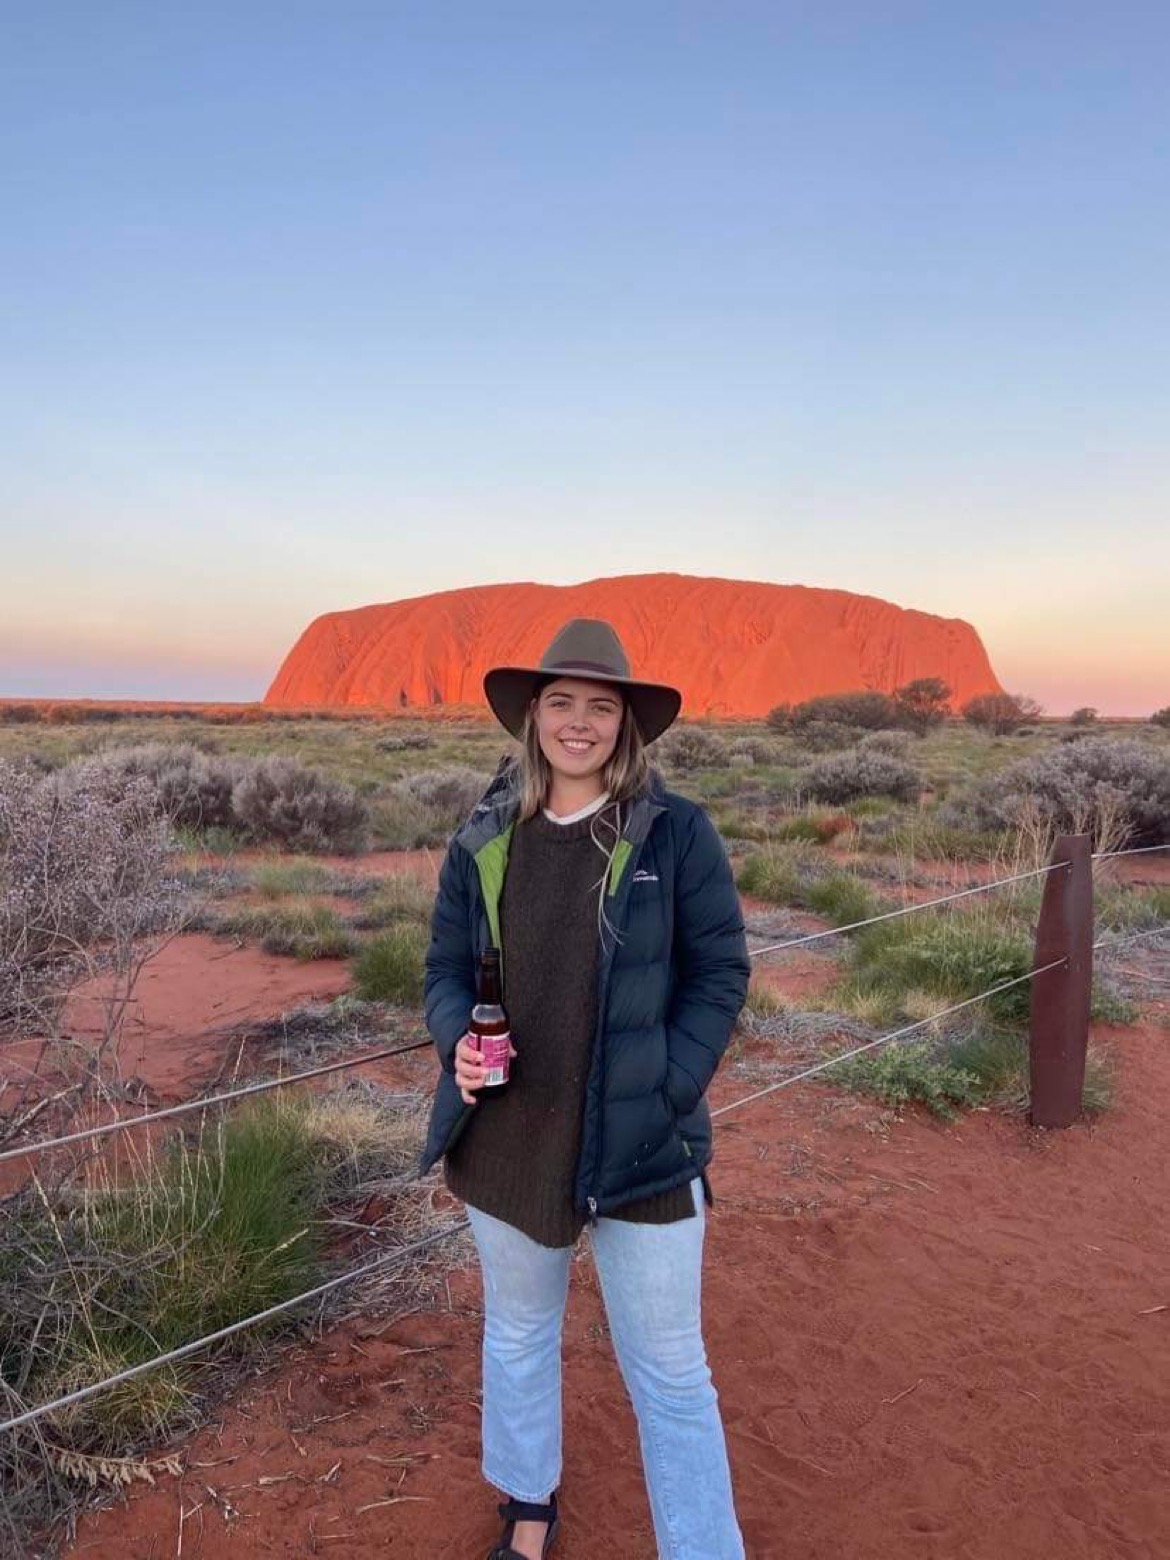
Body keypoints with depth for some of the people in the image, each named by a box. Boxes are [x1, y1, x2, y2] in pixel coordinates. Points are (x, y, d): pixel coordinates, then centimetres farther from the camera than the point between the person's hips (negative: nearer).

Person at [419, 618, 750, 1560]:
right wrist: (458, 1043, -15)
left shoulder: (676, 832, -10)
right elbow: (446, 967, 5)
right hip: (507, 1138, 4)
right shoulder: (484, 839, -1)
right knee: (517, 1335, 24)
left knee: (669, 1371, 10)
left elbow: (721, 973, -6)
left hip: (641, 1145, -3)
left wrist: (666, 1093, -15)